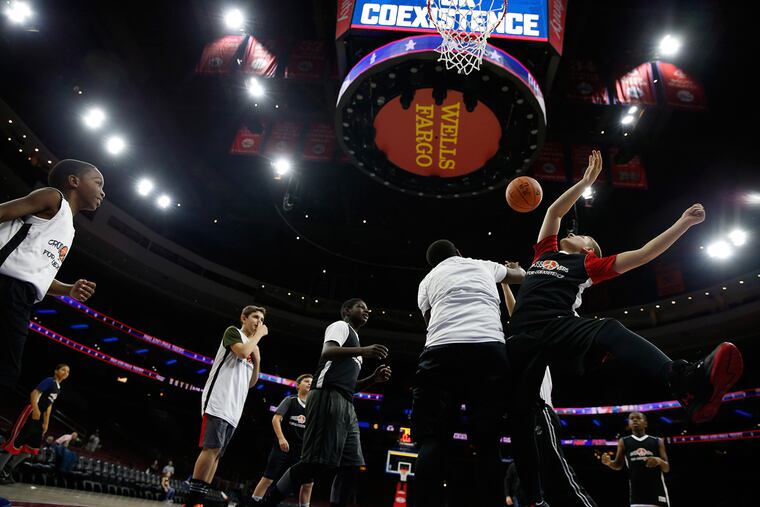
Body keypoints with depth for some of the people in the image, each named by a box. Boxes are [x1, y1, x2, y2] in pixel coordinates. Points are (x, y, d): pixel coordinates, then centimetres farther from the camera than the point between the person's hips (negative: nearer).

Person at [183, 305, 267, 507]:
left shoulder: (253, 347, 25)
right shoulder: (233, 331, 4)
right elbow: (242, 351, -18)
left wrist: (257, 361, 10)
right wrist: (259, 335, -5)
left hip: (234, 407, 8)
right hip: (219, 400, -8)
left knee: (217, 453, 5)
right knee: (212, 447, -17)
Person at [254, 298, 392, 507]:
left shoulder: (354, 341, 33)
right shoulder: (340, 326, 7)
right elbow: (327, 352, -15)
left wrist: (373, 379, 15)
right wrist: (362, 351, -27)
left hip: (346, 405, 10)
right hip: (328, 396, -10)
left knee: (352, 466, 1)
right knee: (316, 461, -15)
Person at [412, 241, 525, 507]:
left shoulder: (428, 280, 27)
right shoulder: (484, 266, 30)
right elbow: (521, 275, 50)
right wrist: (515, 268, 73)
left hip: (441, 349, 0)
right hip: (489, 347, 1)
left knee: (433, 440, 1)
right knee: (487, 443, 6)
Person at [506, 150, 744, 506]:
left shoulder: (589, 265, 24)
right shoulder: (545, 251, 30)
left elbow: (643, 255, 19)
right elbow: (554, 211, 30)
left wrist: (684, 223, 15)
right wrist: (586, 180, 31)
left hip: (561, 326, -2)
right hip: (524, 337, 3)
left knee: (610, 331, -37)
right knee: (518, 417, -5)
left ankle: (689, 383, -64)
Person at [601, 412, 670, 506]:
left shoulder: (657, 441, 8)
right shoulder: (624, 442, 8)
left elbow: (667, 469, 8)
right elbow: (618, 465, 13)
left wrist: (659, 461, -16)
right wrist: (609, 462, -11)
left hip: (657, 489, 0)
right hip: (637, 491, 0)